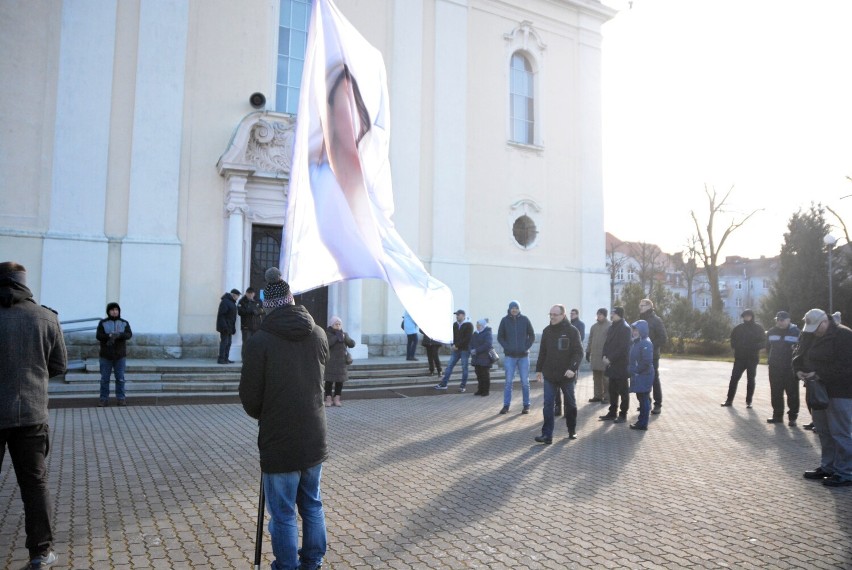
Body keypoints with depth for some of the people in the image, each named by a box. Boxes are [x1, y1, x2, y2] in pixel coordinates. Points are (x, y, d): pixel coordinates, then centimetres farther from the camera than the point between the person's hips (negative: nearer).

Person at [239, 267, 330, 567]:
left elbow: (249, 396, -9)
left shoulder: (260, 341, -17)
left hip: (279, 442, -5)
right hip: (314, 439, 5)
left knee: (283, 514, 9)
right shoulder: (319, 335, -2)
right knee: (312, 505, 21)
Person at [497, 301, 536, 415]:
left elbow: (532, 336, 5)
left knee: (525, 382, 5)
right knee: (508, 381, 0)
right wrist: (506, 347, -8)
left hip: (524, 356, 0)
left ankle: (526, 406, 15)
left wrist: (526, 347, -6)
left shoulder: (525, 319, -1)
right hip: (509, 356, 0)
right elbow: (500, 337, 4)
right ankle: (506, 405, 8)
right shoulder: (505, 320, -2)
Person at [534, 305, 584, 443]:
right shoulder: (547, 331, 5)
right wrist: (539, 369, 12)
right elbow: (542, 352, 12)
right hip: (549, 375, 3)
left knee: (570, 403, 13)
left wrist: (573, 368, -23)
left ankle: (572, 431, 30)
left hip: (567, 375, -3)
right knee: (548, 404, -3)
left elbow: (579, 352, -12)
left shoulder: (572, 331, -8)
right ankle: (547, 435, -3)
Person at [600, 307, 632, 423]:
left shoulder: (625, 328, -13)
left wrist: (610, 359, -19)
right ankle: (612, 412, 22)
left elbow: (623, 348, -19)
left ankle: (623, 414, 10)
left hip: (621, 365, -8)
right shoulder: (612, 327, 12)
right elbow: (607, 343, 16)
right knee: (612, 390, 13)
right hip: (611, 364, 8)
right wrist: (605, 356, 0)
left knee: (623, 391, 3)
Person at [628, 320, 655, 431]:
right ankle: (642, 421, 23)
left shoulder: (646, 343, -16)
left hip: (644, 376, -9)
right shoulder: (637, 342, 13)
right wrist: (631, 369, 8)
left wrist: (636, 370, -18)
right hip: (638, 376, 9)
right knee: (641, 398, 15)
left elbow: (647, 361, -23)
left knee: (644, 399, -3)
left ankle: (643, 424, 1)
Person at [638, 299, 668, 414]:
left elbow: (664, 338, -10)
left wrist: (652, 347, -17)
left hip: (652, 356, -6)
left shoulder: (656, 320, -5)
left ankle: (658, 404, 6)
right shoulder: (642, 320, 13)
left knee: (654, 379, -1)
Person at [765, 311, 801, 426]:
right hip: (775, 368, 4)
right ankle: (777, 415, 19)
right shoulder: (771, 332, 8)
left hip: (791, 368, -4)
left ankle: (792, 417, 9)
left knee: (792, 394, 1)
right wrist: (773, 358, 11)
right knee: (776, 393, 9)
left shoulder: (796, 332, -5)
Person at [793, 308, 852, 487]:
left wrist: (820, 375, -23)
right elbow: (799, 356, 16)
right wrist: (799, 370, -4)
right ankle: (827, 467, 25)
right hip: (818, 390, 8)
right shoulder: (809, 335, 9)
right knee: (823, 431, 14)